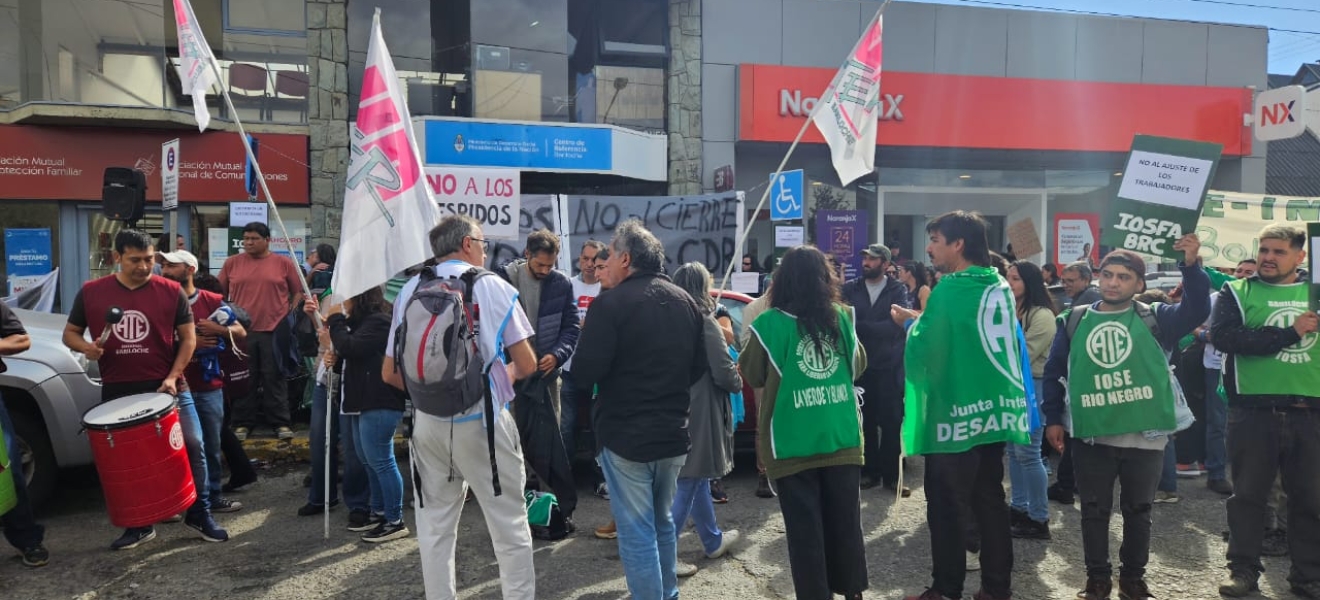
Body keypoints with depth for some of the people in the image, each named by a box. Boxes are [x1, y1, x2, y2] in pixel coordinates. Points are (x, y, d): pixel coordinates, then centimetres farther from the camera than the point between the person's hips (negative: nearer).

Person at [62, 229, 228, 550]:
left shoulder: (171, 291, -4)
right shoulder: (91, 292, -1)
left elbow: (188, 338, 0)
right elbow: (70, 333, 10)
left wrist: (172, 377, -10)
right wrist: (86, 347, -13)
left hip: (167, 385, -1)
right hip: (117, 391, 2)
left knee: (192, 445, -4)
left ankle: (199, 514, 12)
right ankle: (139, 525, 25)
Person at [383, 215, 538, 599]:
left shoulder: (410, 290, 7)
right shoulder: (493, 286, -2)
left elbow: (390, 373, 8)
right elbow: (527, 364, -2)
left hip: (427, 422, 4)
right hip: (482, 420, -3)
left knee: (434, 527, 14)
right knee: (509, 523, 6)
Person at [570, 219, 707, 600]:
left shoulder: (611, 303, -16)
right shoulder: (685, 301, 6)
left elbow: (584, 375, -17)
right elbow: (699, 367, 12)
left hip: (625, 436, -7)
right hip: (673, 433, 7)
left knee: (636, 533, 3)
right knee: (663, 522, 22)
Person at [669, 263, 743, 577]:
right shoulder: (705, 323, -16)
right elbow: (724, 373, -17)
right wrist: (738, 382, 4)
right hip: (699, 411, -8)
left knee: (696, 478, 20)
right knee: (688, 484, 0)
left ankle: (714, 541, 37)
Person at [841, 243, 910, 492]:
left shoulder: (898, 290, -1)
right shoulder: (850, 288, 6)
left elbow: (895, 325, -14)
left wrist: (857, 325, -18)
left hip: (889, 366, -2)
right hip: (860, 365, 2)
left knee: (891, 422, 3)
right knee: (865, 422, 7)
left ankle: (891, 474, 14)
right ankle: (869, 471, 19)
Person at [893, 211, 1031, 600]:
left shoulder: (950, 289, -16)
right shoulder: (1001, 288, 9)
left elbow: (923, 352, -17)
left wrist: (913, 323, 3)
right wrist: (925, 321, 20)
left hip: (956, 411, -7)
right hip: (996, 408, 8)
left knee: (947, 505, 3)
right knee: (990, 500, 14)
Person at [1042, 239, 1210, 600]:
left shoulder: (1155, 319, 1)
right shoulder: (1074, 321, 5)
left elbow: (1197, 311, -16)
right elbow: (1054, 373, 9)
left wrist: (1191, 267, -29)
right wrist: (1053, 418, 5)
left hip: (1145, 437, -1)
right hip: (1092, 436, 1)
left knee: (1138, 510, 13)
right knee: (1094, 510, 9)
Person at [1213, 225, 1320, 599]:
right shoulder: (1238, 292, 2)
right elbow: (1223, 335, -16)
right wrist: (1289, 333, -18)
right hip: (1254, 412, -2)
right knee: (1248, 494, 7)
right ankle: (1244, 569, 19)